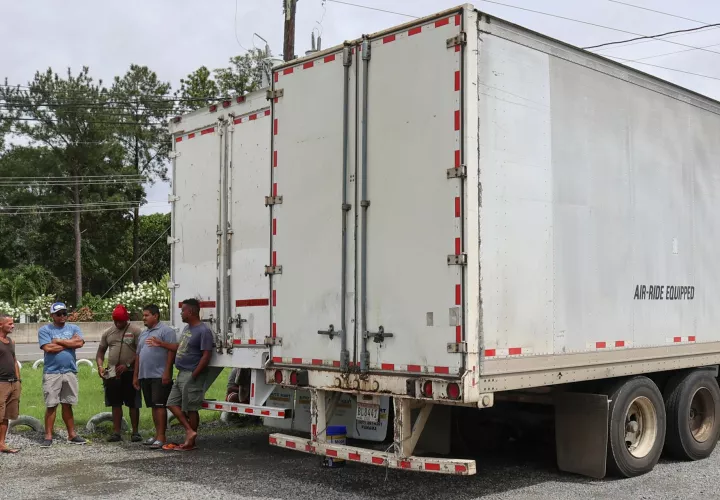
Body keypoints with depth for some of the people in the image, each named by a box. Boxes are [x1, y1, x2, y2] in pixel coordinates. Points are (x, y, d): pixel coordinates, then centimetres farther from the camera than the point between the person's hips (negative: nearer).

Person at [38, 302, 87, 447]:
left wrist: (58, 341, -7)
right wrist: (70, 342, -6)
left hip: (70, 372, 3)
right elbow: (48, 348, -14)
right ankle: (48, 437, 6)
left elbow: (80, 343, -9)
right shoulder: (45, 330, 0)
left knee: (67, 405, 11)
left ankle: (72, 435, 16)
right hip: (51, 373, -3)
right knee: (51, 405, -1)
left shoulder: (73, 328, 8)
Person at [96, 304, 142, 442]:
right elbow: (101, 351, 14)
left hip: (130, 372, -4)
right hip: (112, 373, 4)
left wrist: (127, 365, -18)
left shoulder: (135, 331, -5)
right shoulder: (108, 332, 10)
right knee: (115, 404, 8)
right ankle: (116, 432, 13)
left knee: (133, 404, 1)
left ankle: (135, 432, 8)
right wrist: (100, 366, -3)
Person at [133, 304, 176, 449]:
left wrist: (167, 372, -21)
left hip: (160, 376, -8)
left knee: (159, 406, -10)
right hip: (145, 376, 8)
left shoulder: (165, 331, -6)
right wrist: (135, 376, 19)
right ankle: (157, 435, 17)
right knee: (153, 406, 11)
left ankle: (161, 437, -10)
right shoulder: (143, 333, 20)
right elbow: (138, 355, 23)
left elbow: (171, 351, -14)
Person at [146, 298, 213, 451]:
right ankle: (189, 431, 11)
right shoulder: (187, 328, 13)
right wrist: (161, 344, 20)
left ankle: (191, 442, 8)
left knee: (190, 408, -2)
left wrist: (193, 376, -20)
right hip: (181, 374, 10)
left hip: (192, 376, -10)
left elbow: (206, 356, -20)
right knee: (172, 404, 9)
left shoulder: (203, 331, -17)